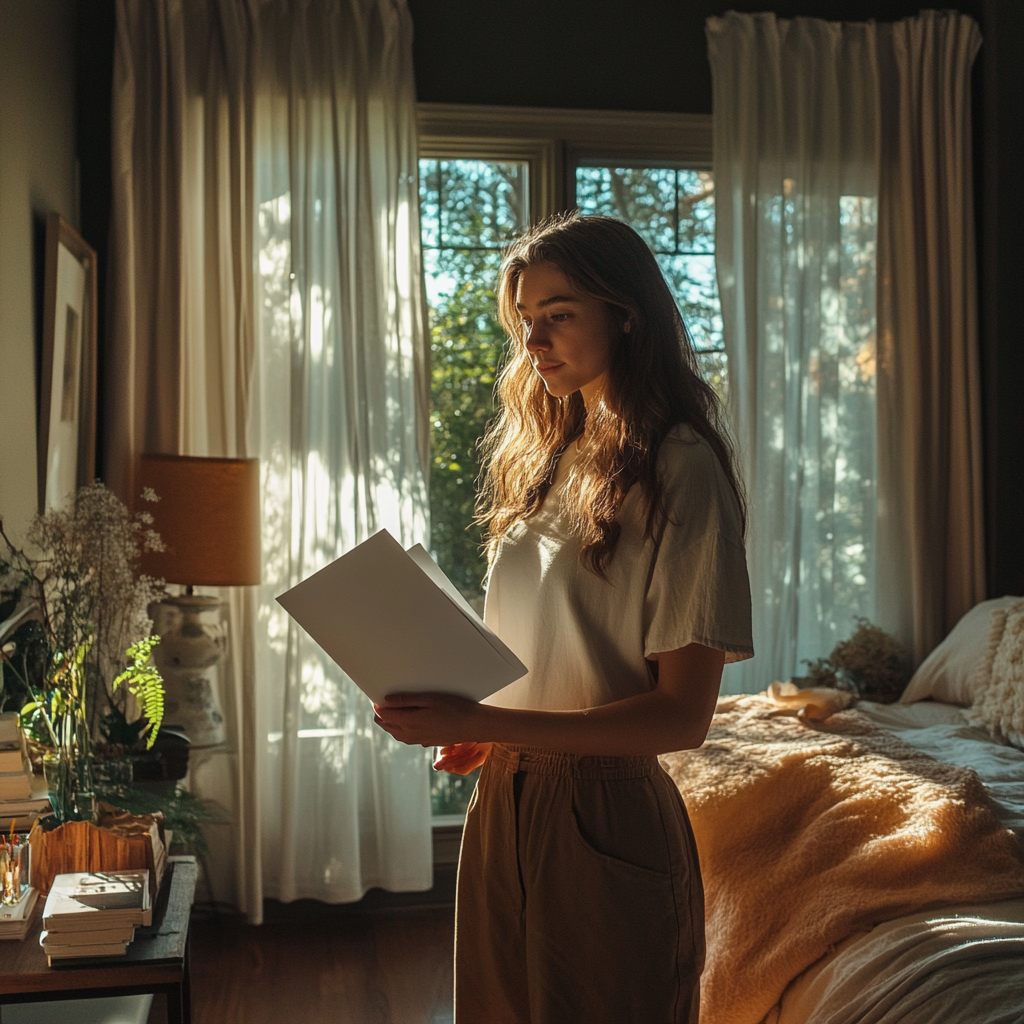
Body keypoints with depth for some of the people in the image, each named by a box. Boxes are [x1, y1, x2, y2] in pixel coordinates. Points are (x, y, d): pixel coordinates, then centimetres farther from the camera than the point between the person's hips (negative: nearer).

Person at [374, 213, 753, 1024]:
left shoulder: (680, 468, -13)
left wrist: (483, 725, -24)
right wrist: (470, 728, -2)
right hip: (505, 803, 7)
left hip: (606, 815, -7)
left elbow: (683, 713, -18)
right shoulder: (551, 455, 10)